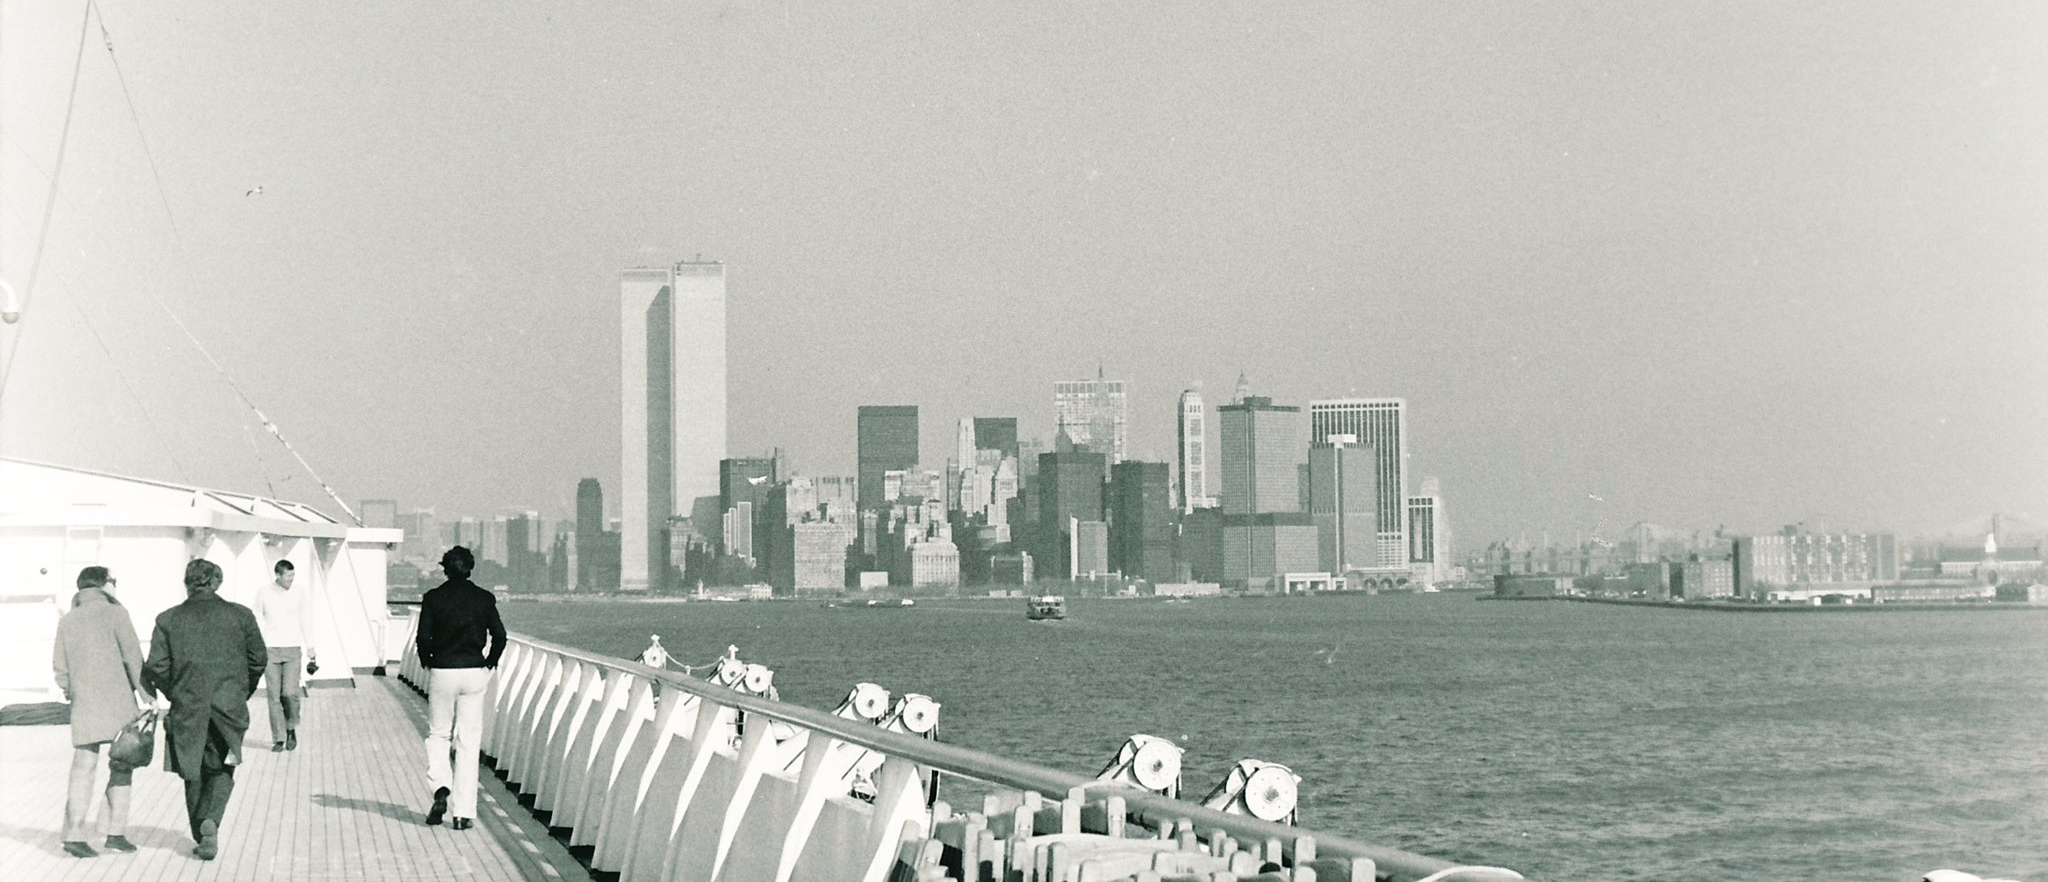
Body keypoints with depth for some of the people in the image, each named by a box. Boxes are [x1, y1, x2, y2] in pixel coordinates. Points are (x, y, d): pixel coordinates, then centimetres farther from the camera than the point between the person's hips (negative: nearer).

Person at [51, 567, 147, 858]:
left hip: (83, 705, 4)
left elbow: (60, 667, 11)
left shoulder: (67, 621, 11)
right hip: (117, 702, -4)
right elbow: (133, 657, -11)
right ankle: (116, 832, 5)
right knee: (121, 767, 7)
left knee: (83, 770, 3)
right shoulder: (114, 612, -4)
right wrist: (144, 692, -7)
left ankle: (74, 834, -6)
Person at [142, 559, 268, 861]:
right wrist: (244, 693, 17)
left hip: (187, 709, 1)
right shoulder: (239, 615, 0)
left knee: (194, 775, 15)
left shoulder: (168, 620, 1)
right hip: (229, 706, -1)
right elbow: (259, 658, 2)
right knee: (221, 771, 10)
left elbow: (156, 666, -3)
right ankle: (210, 820, -14)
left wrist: (174, 695, 14)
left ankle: (201, 836, 20)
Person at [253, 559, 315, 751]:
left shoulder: (298, 594, 3)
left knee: (290, 693, -12)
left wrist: (309, 647, 11)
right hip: (270, 649, 0)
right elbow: (257, 622, 5)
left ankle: (291, 729, 12)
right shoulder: (263, 594, -1)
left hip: (292, 650, 0)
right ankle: (278, 739, 5)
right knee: (274, 695, -2)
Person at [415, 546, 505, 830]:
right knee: (468, 741, 4)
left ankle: (441, 788, -9)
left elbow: (423, 638, -6)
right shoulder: (484, 598, 1)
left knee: (437, 734, 16)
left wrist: (428, 663, 11)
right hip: (474, 674, 1)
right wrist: (489, 663, 13)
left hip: (442, 672, -1)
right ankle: (464, 813, 2)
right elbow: (499, 636, -2)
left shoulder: (433, 598, -3)